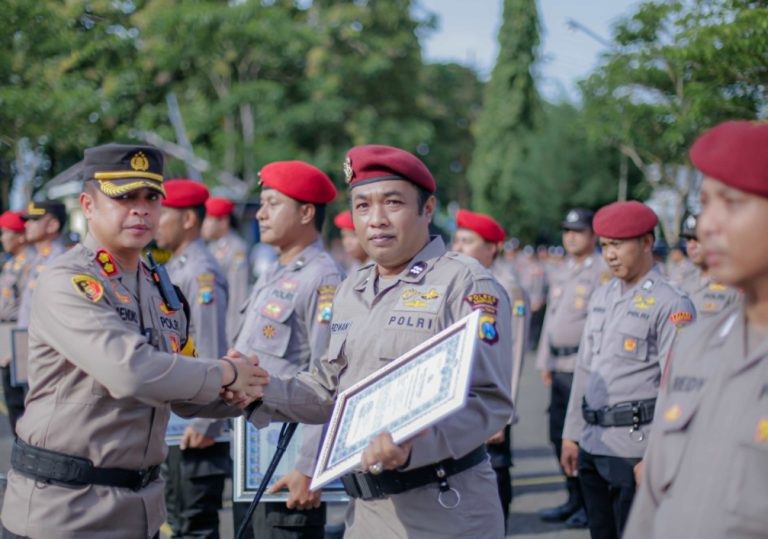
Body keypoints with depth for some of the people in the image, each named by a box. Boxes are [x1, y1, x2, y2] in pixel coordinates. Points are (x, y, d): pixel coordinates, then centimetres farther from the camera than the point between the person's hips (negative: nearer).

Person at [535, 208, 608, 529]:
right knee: (560, 436, 11)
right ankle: (575, 499, 23)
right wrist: (544, 361, 19)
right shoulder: (560, 274, 18)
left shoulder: (604, 272, -7)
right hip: (560, 367, 8)